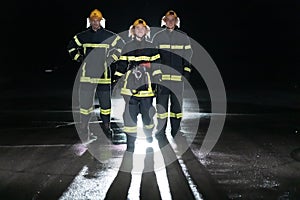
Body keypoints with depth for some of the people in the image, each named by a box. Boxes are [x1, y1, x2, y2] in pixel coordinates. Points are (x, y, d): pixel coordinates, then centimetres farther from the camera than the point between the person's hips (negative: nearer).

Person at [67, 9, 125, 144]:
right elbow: (71, 46, 20)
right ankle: (84, 131, 11)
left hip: (103, 73, -1)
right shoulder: (82, 36, 7)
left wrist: (112, 58, 5)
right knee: (85, 101, 3)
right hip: (87, 73, 1)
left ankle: (106, 127, 17)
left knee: (105, 102, 4)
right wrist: (78, 58, 10)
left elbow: (121, 45, 12)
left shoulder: (109, 36, 2)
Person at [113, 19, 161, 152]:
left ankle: (149, 139, 29)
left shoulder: (151, 47, 9)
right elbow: (121, 65, 9)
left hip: (146, 87, 0)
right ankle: (130, 144, 5)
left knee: (147, 113, 6)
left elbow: (156, 66, 9)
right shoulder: (127, 47, 8)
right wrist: (117, 81, 5)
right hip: (130, 86, 0)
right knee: (130, 114, -2)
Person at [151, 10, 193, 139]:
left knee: (177, 105, 4)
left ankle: (176, 133, 14)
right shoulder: (157, 37, 7)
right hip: (161, 77, 0)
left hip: (178, 78, 0)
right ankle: (160, 132, 12)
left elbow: (188, 57, 9)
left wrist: (186, 75, 3)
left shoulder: (184, 37, 8)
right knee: (161, 105, 2)